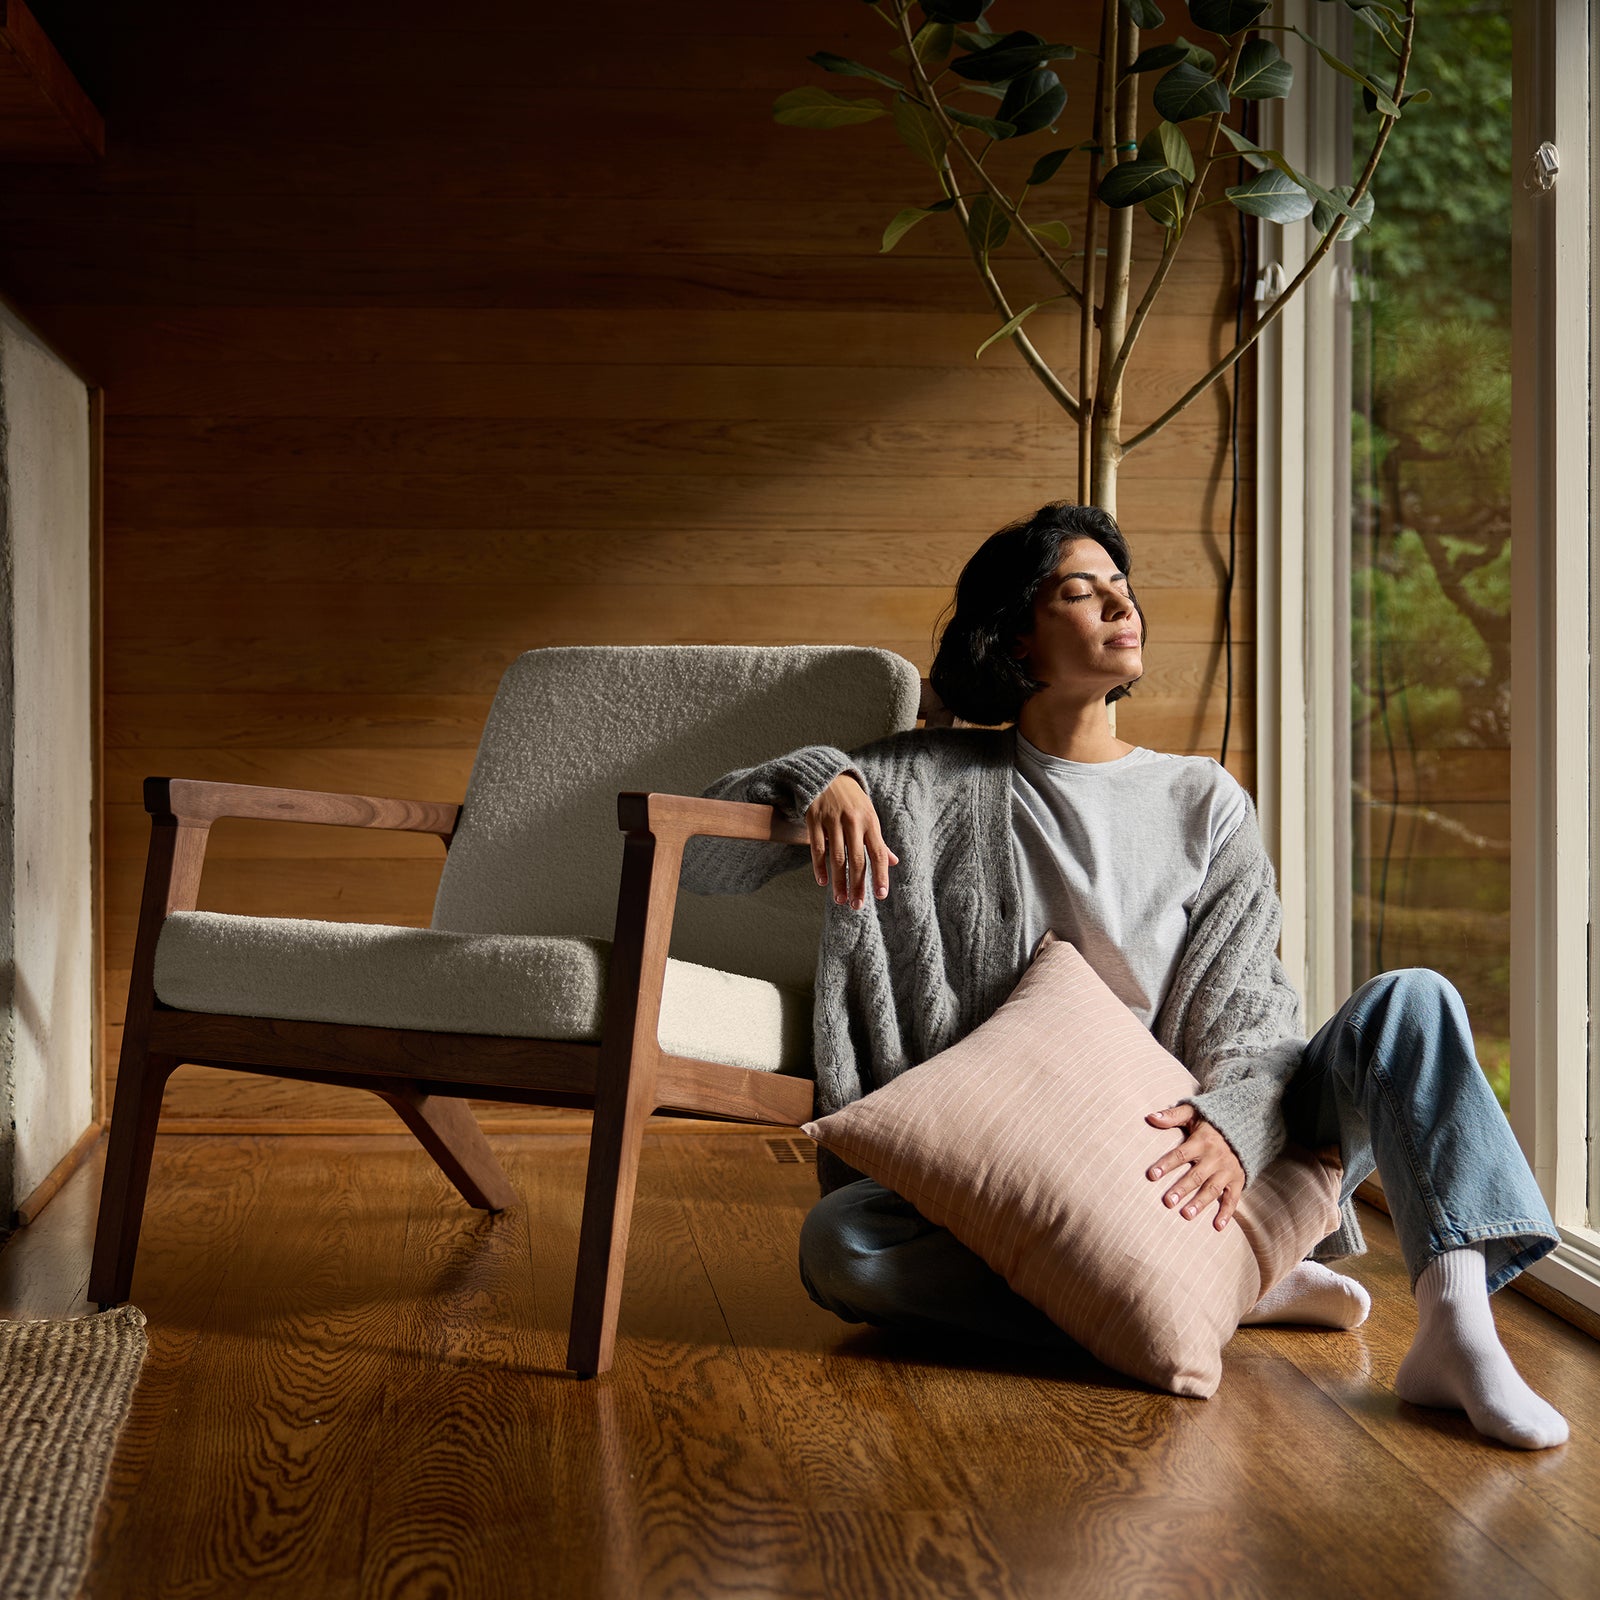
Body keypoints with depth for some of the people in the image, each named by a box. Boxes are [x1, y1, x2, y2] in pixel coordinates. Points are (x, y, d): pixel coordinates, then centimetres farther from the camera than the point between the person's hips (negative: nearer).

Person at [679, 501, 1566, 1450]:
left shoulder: (1204, 801, 9)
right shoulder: (929, 784, 7)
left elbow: (1250, 1010, -1)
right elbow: (704, 857, 7)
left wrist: (1236, 1121, -24)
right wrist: (816, 776, -13)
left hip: (1175, 1150, 1)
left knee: (1410, 1002, -19)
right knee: (839, 1244, -33)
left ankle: (1455, 1324, -38)